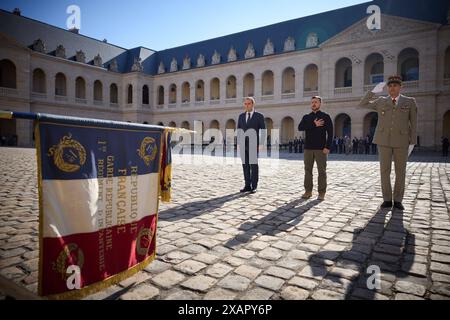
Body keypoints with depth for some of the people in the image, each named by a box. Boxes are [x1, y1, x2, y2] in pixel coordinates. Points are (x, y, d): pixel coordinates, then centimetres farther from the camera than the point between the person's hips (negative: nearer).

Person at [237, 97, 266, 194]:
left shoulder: (259, 116, -1)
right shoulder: (241, 116, 12)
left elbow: (263, 131, -3)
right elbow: (239, 131, 14)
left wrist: (261, 145, -10)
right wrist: (239, 143, 6)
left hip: (254, 145, -4)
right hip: (243, 145, 4)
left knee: (254, 166, -2)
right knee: (245, 165, 5)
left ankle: (254, 187, 5)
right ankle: (247, 186, 12)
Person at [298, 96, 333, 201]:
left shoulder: (325, 117, 4)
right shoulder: (306, 117, 13)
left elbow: (330, 133, -2)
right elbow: (300, 128, -5)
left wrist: (328, 147, -13)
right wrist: (314, 125, -14)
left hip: (321, 149, -3)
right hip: (308, 148, 3)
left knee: (322, 171, -1)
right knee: (308, 170, 5)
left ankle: (322, 193, 6)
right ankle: (308, 191, 13)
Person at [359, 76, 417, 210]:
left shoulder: (409, 101, 7)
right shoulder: (381, 101, 11)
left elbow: (413, 123, 5)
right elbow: (362, 104, 9)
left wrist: (413, 142, -1)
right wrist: (374, 91, 0)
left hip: (401, 141, 0)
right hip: (384, 140, 1)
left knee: (400, 172, 2)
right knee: (385, 171, 0)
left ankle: (398, 200, 12)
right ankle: (387, 199, 9)